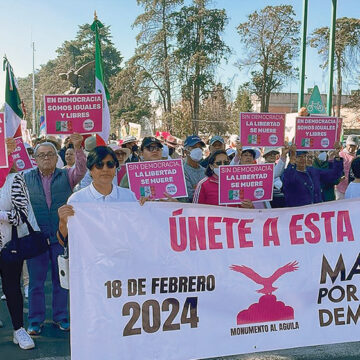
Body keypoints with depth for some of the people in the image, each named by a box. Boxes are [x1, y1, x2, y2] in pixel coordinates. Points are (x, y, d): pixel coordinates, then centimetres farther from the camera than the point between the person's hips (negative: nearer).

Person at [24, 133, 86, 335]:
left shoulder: (66, 176, 2)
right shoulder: (26, 178, 8)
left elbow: (82, 169, -14)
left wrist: (78, 148, -29)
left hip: (62, 236, 0)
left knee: (61, 280, 11)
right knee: (36, 280, 8)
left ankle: (61, 317, 26)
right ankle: (36, 320, 22)